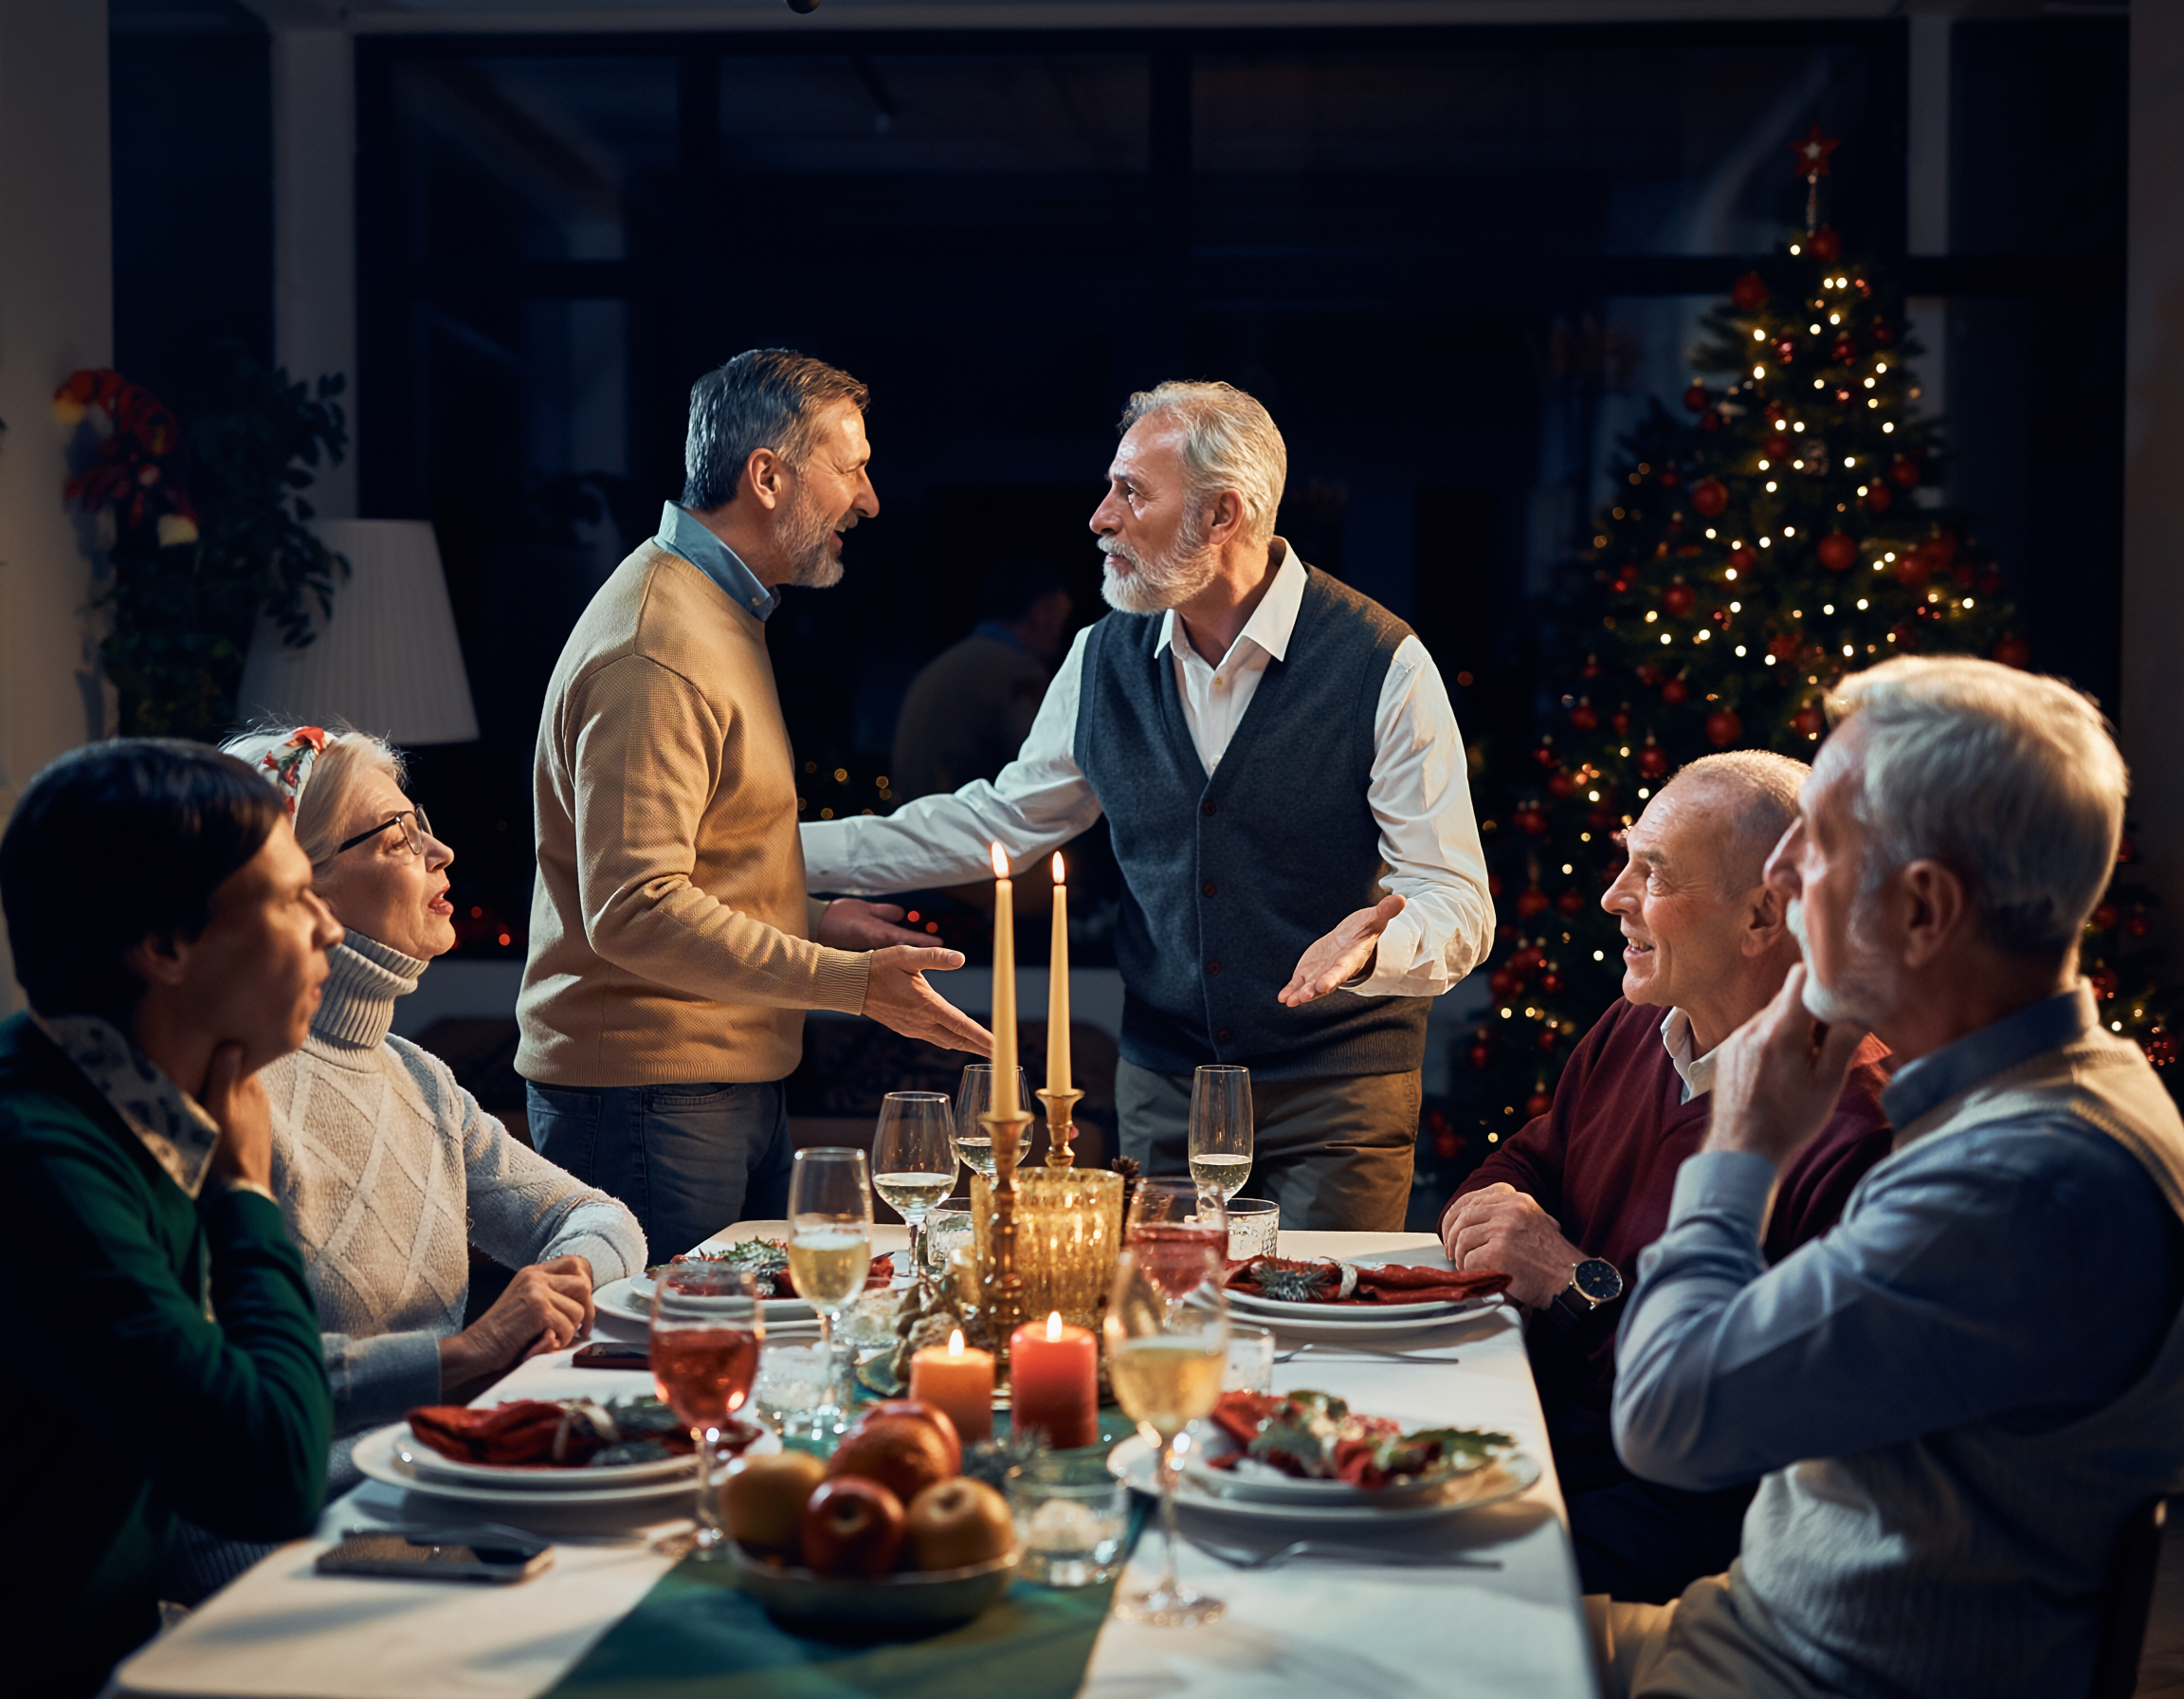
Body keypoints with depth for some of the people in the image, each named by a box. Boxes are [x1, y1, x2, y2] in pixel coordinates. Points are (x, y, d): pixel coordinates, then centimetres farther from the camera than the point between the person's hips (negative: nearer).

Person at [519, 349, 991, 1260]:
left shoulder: (722, 614, 18)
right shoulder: (654, 652, -18)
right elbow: (635, 911, -25)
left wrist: (813, 921, 16)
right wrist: (849, 982, -25)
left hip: (734, 1084, 10)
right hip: (650, 1095, -10)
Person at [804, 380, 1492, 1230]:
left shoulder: (1382, 664, -14)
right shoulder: (1105, 661, 2)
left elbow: (1456, 904, -14)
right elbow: (999, 821, 12)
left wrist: (1368, 948, -36)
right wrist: (790, 848, 7)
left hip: (1337, 1094, -4)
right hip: (1162, 1084, 4)